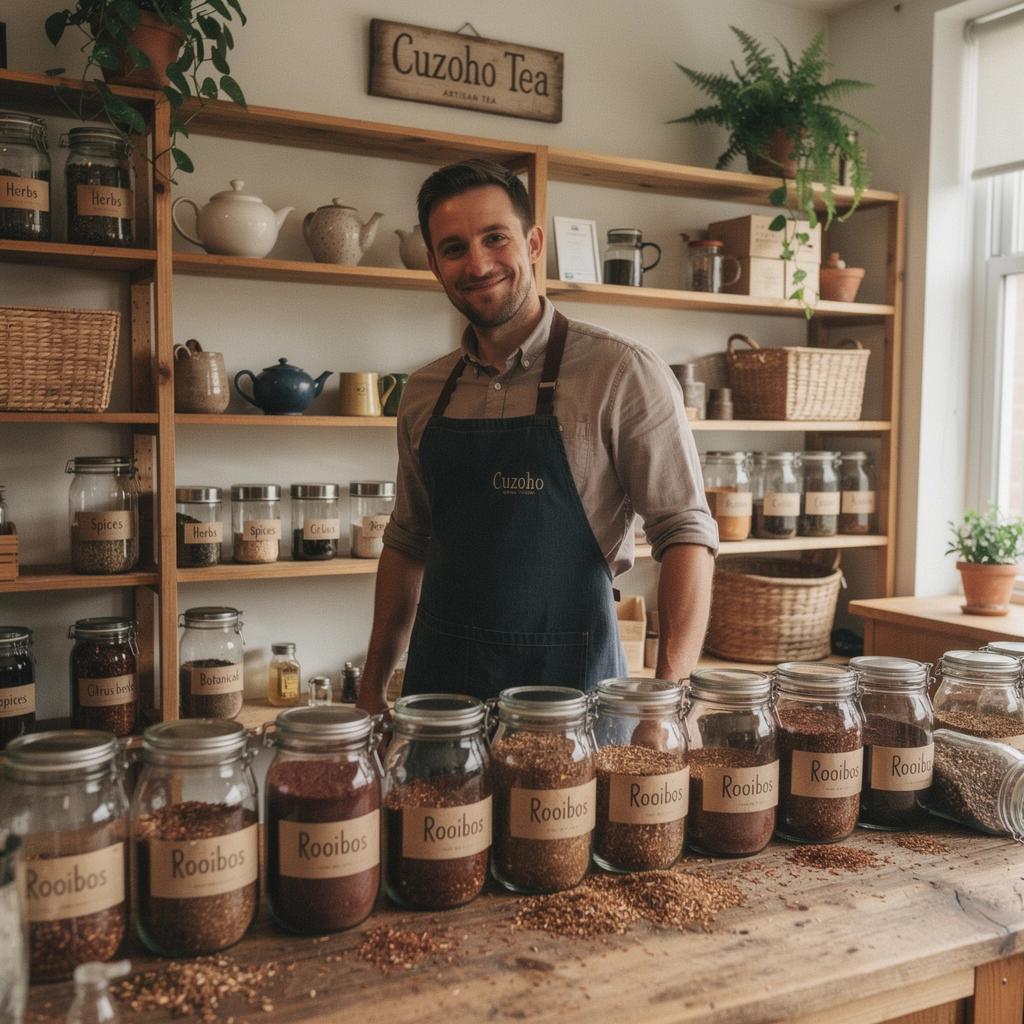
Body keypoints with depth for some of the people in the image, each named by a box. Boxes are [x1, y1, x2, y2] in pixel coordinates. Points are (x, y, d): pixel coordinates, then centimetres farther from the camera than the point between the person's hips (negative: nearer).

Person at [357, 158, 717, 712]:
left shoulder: (623, 374, -10)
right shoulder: (424, 392, 6)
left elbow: (685, 532, -12)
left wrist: (671, 694, -22)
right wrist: (372, 685, 12)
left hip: (570, 679, -4)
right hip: (437, 678, 5)